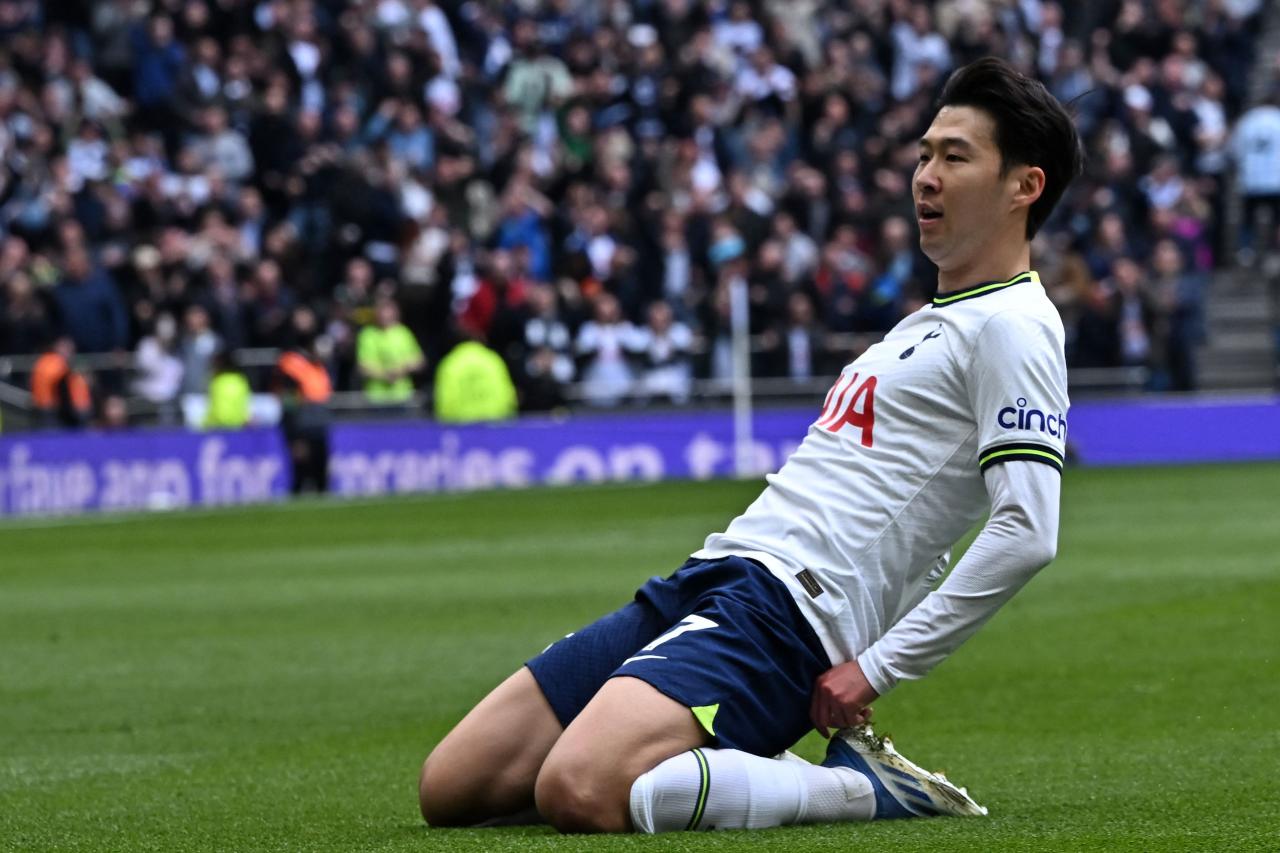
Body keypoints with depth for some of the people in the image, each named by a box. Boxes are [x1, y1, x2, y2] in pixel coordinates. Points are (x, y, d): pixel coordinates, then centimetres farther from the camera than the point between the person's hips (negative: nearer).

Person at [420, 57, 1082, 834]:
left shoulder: (1011, 326, -6)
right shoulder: (933, 322, 25)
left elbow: (1027, 534, -19)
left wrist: (875, 669, -18)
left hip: (785, 599, -9)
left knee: (578, 793, -34)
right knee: (449, 790, -1)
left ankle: (866, 789, -13)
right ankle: (736, 762, 9)